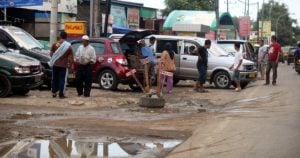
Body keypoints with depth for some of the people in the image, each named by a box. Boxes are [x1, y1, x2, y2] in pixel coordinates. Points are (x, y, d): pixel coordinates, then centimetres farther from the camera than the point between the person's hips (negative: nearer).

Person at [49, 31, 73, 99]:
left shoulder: (55, 44, -2)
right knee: (62, 80, 2)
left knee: (54, 79, 13)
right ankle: (61, 94, 2)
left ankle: (54, 93, 15)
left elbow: (51, 53, 6)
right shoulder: (68, 46, -7)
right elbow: (71, 57, -6)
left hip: (55, 64, 2)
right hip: (63, 65, -2)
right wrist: (70, 64, 9)